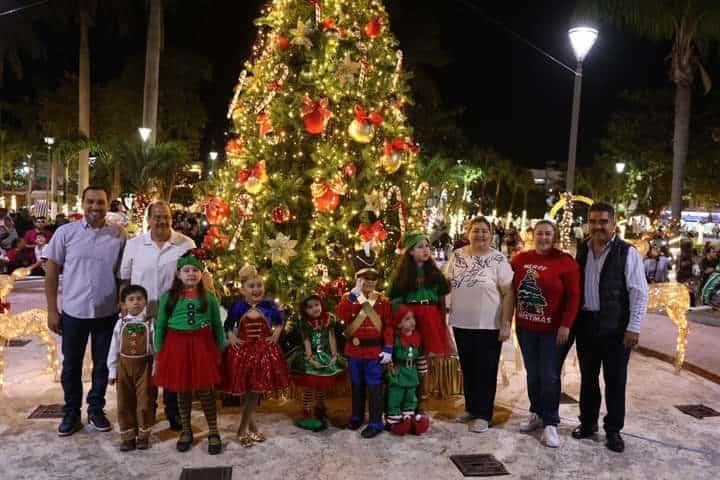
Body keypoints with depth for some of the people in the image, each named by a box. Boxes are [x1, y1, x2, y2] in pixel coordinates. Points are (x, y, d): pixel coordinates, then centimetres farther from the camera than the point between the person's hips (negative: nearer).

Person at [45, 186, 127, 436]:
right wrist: (52, 309, -2)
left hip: (107, 313, 0)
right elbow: (51, 270, 0)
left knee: (103, 365, 13)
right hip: (73, 312, 0)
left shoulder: (119, 235, -3)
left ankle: (96, 409, 32)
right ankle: (71, 413, 30)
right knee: (71, 366, 13)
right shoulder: (65, 232, -5)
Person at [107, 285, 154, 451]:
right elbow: (114, 349, 4)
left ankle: (143, 436, 19)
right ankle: (127, 436, 21)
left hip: (144, 365, -2)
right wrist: (112, 371, 3)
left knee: (144, 402, 5)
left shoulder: (149, 323, -8)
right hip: (124, 366, 2)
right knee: (124, 403, 8)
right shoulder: (121, 324, 0)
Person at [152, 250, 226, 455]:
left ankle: (213, 433, 16)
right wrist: (158, 352, 1)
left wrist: (220, 350, 3)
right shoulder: (168, 297, 1)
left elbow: (217, 326, 5)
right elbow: (160, 326, 4)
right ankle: (186, 431, 27)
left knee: (205, 390, 2)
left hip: (202, 346, -1)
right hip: (177, 346, 1)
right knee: (182, 391, 10)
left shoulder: (209, 298, 1)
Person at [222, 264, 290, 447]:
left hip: (264, 350, 1)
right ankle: (251, 424, 19)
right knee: (246, 390, 3)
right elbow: (228, 325, 11)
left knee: (256, 389, 6)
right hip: (242, 350, -1)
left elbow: (281, 321, 14)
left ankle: (243, 428, 20)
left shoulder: (269, 306, -4)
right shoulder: (236, 307, -5)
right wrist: (231, 337, -6)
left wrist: (277, 334, 0)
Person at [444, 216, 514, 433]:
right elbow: (446, 284, 12)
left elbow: (508, 293, -10)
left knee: (486, 371, 6)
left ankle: (483, 414, 19)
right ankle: (471, 408, 32)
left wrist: (506, 324, -13)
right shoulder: (457, 256, 3)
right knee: (467, 369, 16)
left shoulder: (498, 259, -9)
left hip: (489, 326, -4)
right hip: (461, 324, 4)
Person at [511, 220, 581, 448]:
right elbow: (512, 290, 11)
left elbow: (574, 296, -11)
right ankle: (536, 413, 30)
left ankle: (550, 423, 12)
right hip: (526, 328, 4)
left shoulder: (565, 262, -10)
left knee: (549, 376, 1)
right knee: (532, 374, 14)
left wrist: (566, 325, -15)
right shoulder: (520, 259, 3)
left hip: (554, 330, -4)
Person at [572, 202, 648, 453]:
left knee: (615, 379, 6)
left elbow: (639, 293, -9)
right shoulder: (581, 251, 6)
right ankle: (588, 423, 30)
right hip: (585, 323, 4)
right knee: (587, 377, 15)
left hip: (615, 327, -4)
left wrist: (633, 328, -13)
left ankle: (613, 430, 21)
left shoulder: (627, 253, -8)